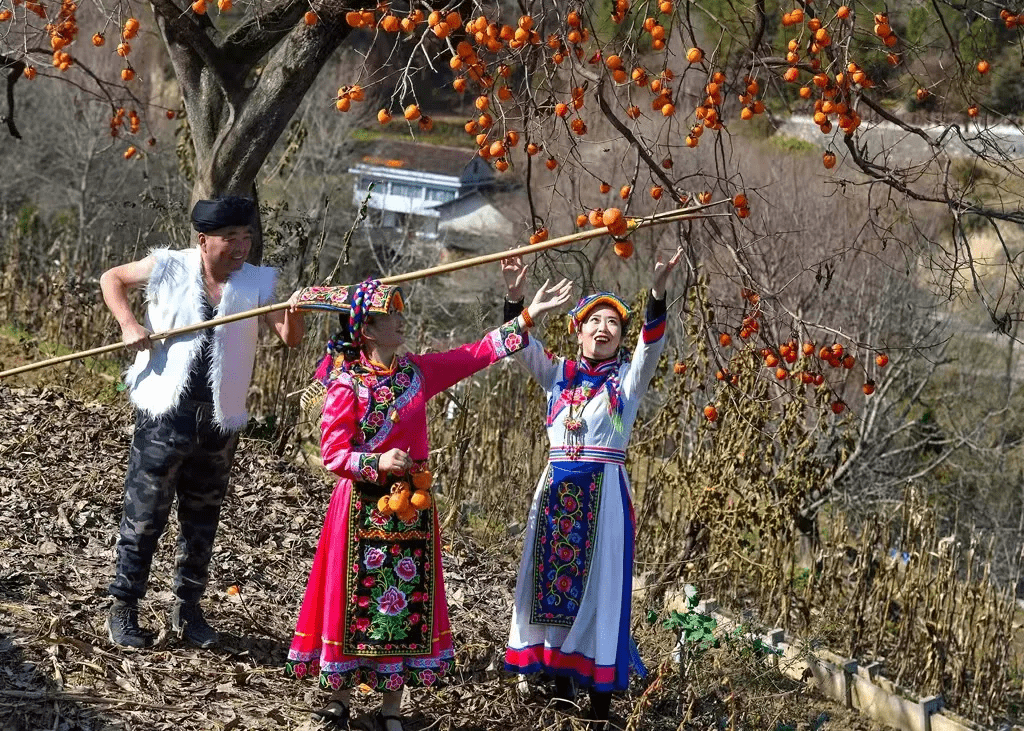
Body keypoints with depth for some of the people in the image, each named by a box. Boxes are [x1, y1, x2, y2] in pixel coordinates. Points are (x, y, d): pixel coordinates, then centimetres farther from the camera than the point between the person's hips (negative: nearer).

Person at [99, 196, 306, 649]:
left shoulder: (257, 282, 1)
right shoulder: (170, 268, -4)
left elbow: (289, 337, -9)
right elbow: (112, 279, 9)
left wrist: (295, 315, -31)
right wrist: (128, 324, -7)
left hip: (220, 422, 3)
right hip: (165, 414, -3)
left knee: (202, 519, 14)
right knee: (145, 515, 1)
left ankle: (188, 608, 29)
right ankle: (123, 611, 10)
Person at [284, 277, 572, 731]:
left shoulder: (417, 372, 5)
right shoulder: (346, 382, -9)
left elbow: (479, 353, 10)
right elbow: (333, 453, -12)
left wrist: (528, 316, 7)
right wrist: (378, 462, -27)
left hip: (412, 505, 5)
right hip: (364, 505, -5)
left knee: (408, 600, 5)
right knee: (355, 599, 3)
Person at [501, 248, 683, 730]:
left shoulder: (628, 378, 3)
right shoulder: (558, 374, 10)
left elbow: (651, 346, -13)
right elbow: (522, 345, -2)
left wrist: (658, 292, -28)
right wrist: (514, 296, -16)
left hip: (604, 491, -3)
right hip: (557, 487, 3)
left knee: (599, 584, -2)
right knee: (553, 580, 5)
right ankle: (560, 690, 16)